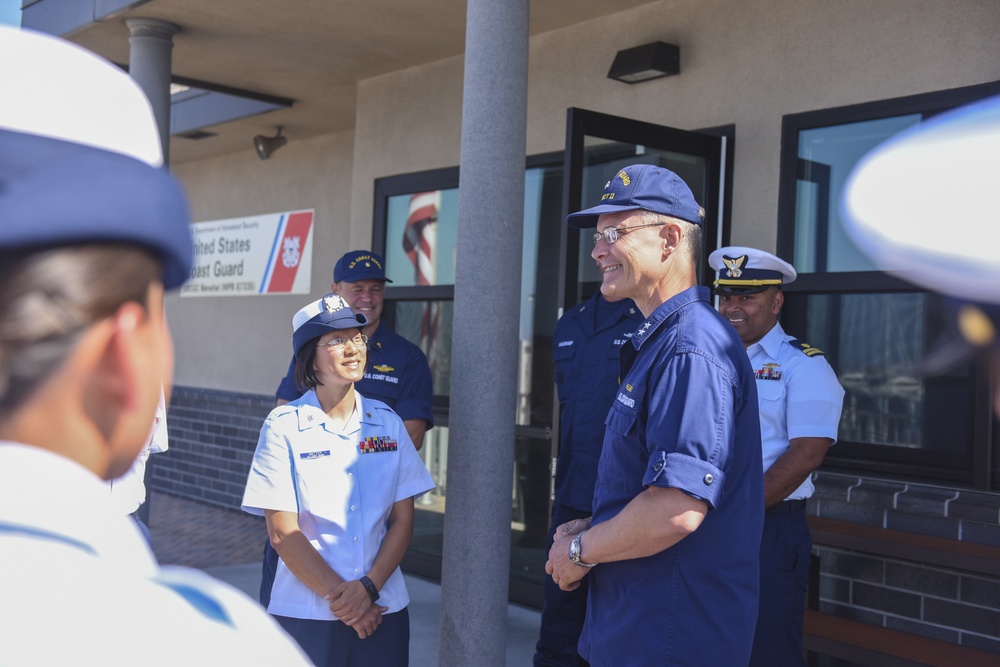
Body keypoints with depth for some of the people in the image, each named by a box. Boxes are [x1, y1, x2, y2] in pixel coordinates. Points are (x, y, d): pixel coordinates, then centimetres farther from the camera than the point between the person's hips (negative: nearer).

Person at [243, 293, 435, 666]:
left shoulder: (387, 423, 5)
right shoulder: (283, 426, -4)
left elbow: (403, 520, 3)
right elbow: (282, 533, -8)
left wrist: (368, 588, -10)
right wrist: (338, 594, -12)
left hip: (384, 610, 3)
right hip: (305, 615, -3)